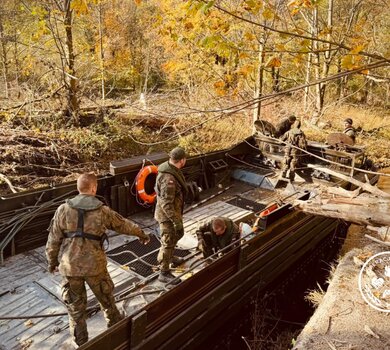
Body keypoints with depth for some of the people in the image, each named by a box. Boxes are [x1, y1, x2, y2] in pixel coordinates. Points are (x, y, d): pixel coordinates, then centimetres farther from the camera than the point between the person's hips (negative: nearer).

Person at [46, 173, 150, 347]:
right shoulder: (103, 211, -8)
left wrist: (52, 261, 15)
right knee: (107, 300, 22)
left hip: (70, 267, 1)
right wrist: (141, 233, 24)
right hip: (95, 266, 0)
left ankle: (81, 343, 31)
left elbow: (53, 240, -1)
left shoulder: (63, 209, -7)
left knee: (75, 307, 17)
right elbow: (124, 225, 7)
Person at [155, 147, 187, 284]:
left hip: (173, 211, 10)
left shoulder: (171, 169, 0)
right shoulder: (168, 179, -33)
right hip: (167, 215, -10)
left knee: (176, 236, 27)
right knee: (168, 243, 3)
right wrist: (177, 222, -26)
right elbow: (166, 205, -31)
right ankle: (164, 273, 18)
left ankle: (170, 257, 50)